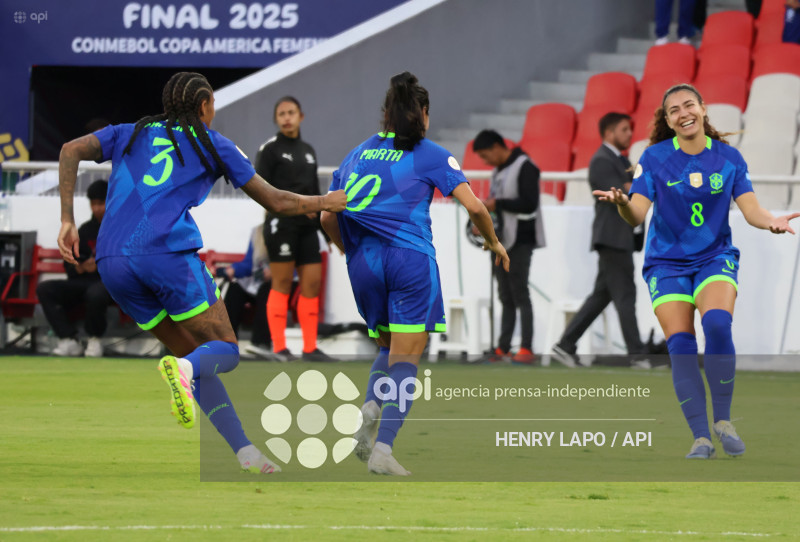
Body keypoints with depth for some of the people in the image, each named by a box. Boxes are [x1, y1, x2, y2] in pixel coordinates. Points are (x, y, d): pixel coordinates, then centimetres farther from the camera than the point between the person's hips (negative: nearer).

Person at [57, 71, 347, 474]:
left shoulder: (129, 135, 24)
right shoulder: (211, 144, 16)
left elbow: (71, 151, 7)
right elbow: (275, 202, 19)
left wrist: (68, 221, 5)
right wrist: (326, 203, 35)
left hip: (112, 261, 5)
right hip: (169, 252, -5)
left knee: (196, 358, 15)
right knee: (225, 351, 4)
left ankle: (246, 453, 7)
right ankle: (181, 369, -32)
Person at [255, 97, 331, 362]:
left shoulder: (308, 151, 17)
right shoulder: (270, 149, -2)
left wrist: (324, 225, 15)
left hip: (307, 226, 6)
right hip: (281, 223, -6)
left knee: (312, 281, 1)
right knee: (282, 283, -5)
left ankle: (310, 348, 5)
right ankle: (279, 347, -1)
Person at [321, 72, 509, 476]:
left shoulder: (357, 154, 16)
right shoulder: (431, 155, 5)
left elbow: (328, 217, 12)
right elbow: (474, 207, -3)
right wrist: (493, 242, 15)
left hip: (363, 262, 4)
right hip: (410, 260, -4)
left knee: (388, 348, 21)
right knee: (405, 359, -2)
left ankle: (371, 409, -8)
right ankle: (382, 449, -17)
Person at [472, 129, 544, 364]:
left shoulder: (525, 167, -11)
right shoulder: (498, 171, 17)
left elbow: (529, 204, -18)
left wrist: (496, 204, -16)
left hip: (520, 239, -9)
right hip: (502, 240, 9)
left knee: (519, 293, -10)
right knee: (506, 297, 8)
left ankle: (527, 349, -9)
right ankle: (503, 349, 9)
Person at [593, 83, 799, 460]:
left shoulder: (728, 158, 0)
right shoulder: (655, 158, -4)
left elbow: (751, 210, -3)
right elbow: (637, 215, -12)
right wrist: (622, 203, -35)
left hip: (715, 258, 0)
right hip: (667, 263, 0)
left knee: (717, 324, -27)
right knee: (680, 346, -13)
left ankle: (723, 420, -14)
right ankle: (701, 436, -7)